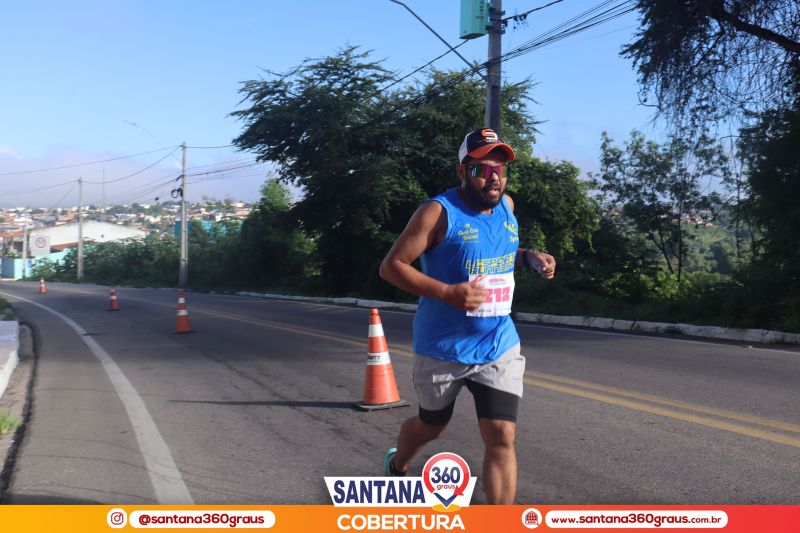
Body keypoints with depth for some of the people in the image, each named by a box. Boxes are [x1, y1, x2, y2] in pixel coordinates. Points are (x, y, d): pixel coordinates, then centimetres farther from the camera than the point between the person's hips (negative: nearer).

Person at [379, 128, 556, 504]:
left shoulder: (506, 205, 4)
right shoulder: (439, 212, -15)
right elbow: (391, 265, -17)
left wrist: (529, 258, 2)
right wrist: (448, 292, -28)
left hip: (499, 347, 4)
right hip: (442, 349, -4)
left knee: (502, 437, -6)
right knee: (431, 426, 18)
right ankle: (396, 467, 52)